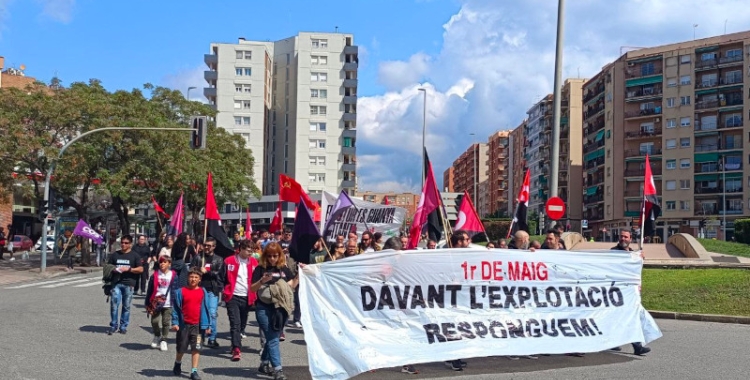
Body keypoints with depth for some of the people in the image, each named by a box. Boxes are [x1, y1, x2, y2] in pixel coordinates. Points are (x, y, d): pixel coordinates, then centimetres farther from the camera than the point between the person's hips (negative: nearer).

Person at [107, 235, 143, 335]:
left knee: (126, 306, 4)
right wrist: (113, 270, -3)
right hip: (116, 283, 1)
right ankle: (113, 326, 5)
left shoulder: (134, 256, 6)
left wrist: (129, 269, -13)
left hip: (128, 284, -1)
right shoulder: (115, 255, 14)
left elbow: (140, 269, 0)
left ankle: (123, 326, 14)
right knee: (114, 305, -6)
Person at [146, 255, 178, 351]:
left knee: (166, 322, 4)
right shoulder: (155, 275, 1)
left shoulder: (173, 276, -3)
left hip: (167, 304, -1)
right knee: (155, 321, 5)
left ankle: (163, 340, 17)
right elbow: (149, 290, 3)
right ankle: (157, 336, 30)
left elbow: (175, 290, -1)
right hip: (155, 303, 1)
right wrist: (147, 303, 1)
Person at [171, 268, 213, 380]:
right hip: (184, 324, 0)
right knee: (181, 348, 13)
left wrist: (207, 325, 2)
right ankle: (177, 364, 40)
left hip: (197, 325, 1)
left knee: (196, 349, -1)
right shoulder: (181, 291, -4)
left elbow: (205, 308, 4)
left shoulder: (202, 292, 0)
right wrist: (175, 323, -8)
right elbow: (176, 308, -1)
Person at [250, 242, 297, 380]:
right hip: (264, 308, -4)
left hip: (280, 308, 4)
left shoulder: (284, 268, 6)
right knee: (273, 339, -9)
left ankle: (264, 364, 31)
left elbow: (292, 285, 11)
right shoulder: (260, 269, -4)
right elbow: (252, 289, -7)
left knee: (272, 338, 15)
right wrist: (262, 281, -24)